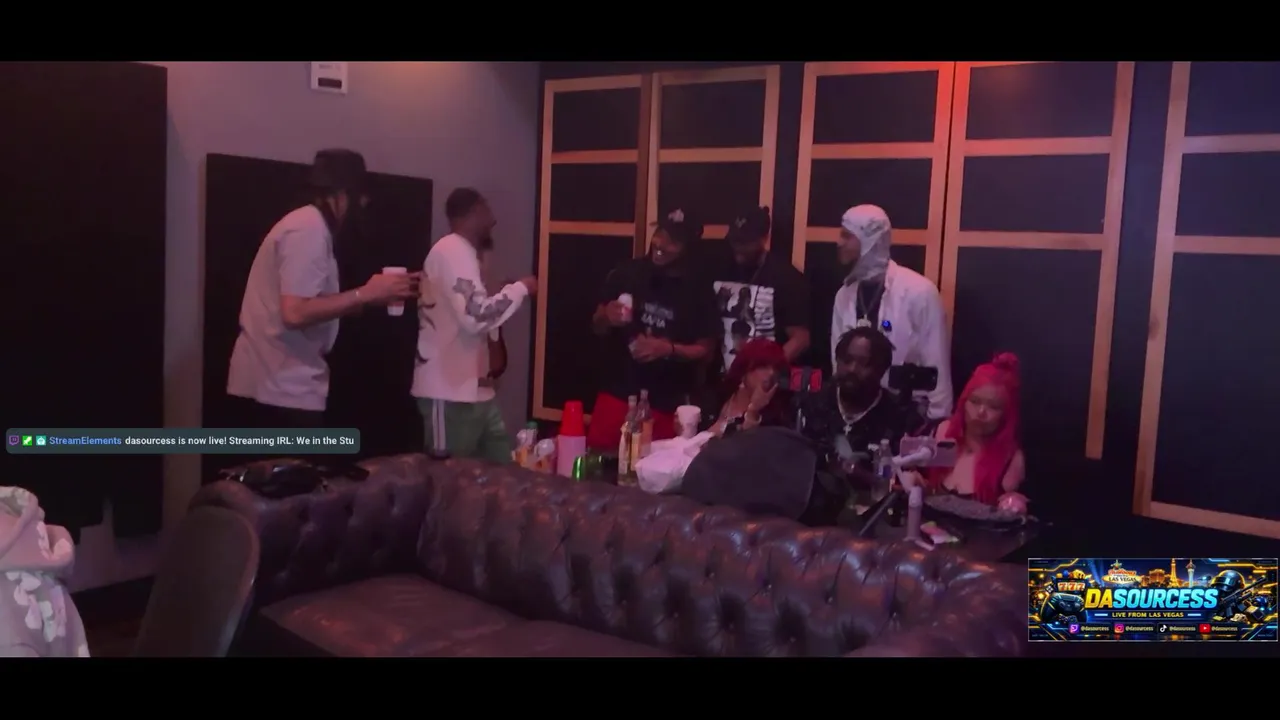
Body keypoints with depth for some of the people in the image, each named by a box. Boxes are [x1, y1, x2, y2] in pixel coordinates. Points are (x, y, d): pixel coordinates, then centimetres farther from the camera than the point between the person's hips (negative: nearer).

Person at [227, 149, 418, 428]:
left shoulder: (309, 224, 15)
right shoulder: (310, 230, -16)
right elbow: (295, 313, -25)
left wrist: (375, 293, 10)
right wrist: (365, 294, -18)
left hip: (271, 384, 10)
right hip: (284, 389, -10)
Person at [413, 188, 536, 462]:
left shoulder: (459, 253, 19)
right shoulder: (453, 251, -14)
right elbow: (476, 316, -25)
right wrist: (520, 289, -14)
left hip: (472, 388, 10)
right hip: (450, 393, -10)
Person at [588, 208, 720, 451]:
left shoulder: (699, 290, -3)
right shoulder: (626, 273, 1)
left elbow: (705, 349, 0)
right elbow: (597, 327, 10)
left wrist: (668, 349, -17)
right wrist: (607, 318, -13)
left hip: (667, 404, -1)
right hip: (617, 393, 1)